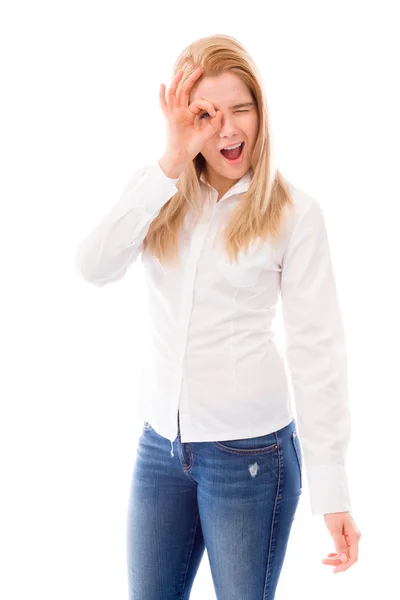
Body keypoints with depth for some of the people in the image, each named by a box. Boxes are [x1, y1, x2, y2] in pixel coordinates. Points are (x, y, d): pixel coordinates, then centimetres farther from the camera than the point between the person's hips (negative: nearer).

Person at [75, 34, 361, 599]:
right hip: (161, 440, 4)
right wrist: (171, 163, -22)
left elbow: (317, 351, -10)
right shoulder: (159, 192, 3)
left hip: (251, 447, -4)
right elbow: (95, 267, -15)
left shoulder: (294, 212, -8)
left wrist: (333, 493, -12)